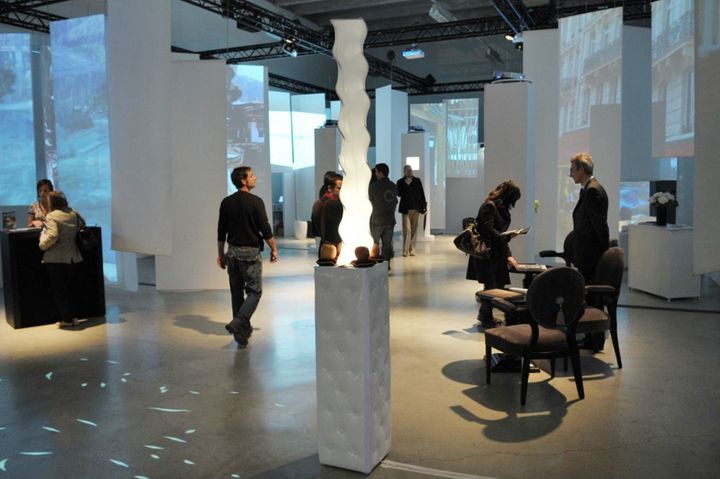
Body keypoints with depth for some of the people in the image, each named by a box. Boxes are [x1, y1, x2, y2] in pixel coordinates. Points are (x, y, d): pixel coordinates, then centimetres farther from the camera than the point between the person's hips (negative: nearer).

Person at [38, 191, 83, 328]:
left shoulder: (51, 216, -13)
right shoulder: (73, 214, 5)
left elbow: (52, 235, -25)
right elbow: (82, 224, 21)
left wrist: (43, 245, -9)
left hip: (56, 259, -6)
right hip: (73, 257, 6)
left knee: (59, 290, 4)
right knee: (72, 287, 14)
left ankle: (67, 319, 6)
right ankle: (73, 317, 18)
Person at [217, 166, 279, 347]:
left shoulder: (226, 202, 5)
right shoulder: (255, 201, -11)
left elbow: (221, 231, 8)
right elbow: (265, 229, -11)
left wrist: (221, 254, 16)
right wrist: (274, 249, 1)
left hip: (232, 251, 6)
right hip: (250, 252, -6)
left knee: (237, 292, 13)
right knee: (254, 291, 1)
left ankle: (243, 330, 19)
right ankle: (238, 323, -16)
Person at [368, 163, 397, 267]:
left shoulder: (374, 185, -11)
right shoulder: (394, 186, 4)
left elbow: (370, 200, -2)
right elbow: (395, 201, 9)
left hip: (377, 220, -4)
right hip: (390, 219, 4)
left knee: (374, 244, 6)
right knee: (387, 243, 8)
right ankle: (386, 264, 8)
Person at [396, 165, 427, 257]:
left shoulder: (417, 181, 7)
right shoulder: (400, 182, 4)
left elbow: (422, 194, 8)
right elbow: (399, 194, -5)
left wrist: (424, 205, 4)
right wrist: (406, 185, -13)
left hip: (416, 208, 2)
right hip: (406, 208, -2)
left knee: (414, 229, 5)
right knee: (406, 229, -9)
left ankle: (412, 249, 11)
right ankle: (405, 250, -5)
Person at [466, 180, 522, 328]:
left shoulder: (502, 208, 15)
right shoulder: (489, 206, -14)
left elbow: (500, 233, 16)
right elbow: (489, 231, -20)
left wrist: (508, 255, 10)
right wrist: (507, 237, -20)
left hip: (497, 254, 9)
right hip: (486, 253, -9)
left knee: (498, 285, 9)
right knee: (491, 285, -3)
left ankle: (484, 314, 24)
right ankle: (486, 318, 11)